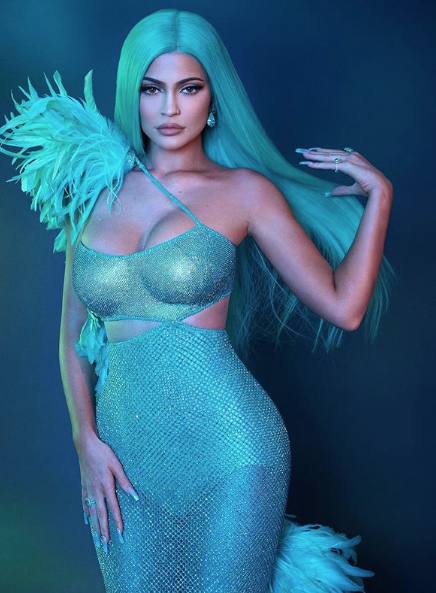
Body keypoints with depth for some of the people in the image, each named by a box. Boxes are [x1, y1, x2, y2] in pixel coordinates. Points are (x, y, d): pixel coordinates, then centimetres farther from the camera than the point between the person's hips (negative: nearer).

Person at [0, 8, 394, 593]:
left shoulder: (245, 190, -1)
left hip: (228, 447, -3)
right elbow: (74, 334, 9)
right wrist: (86, 440, -1)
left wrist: (379, 194, -5)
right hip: (127, 461, 3)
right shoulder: (95, 187, 7)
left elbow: (343, 308, -6)